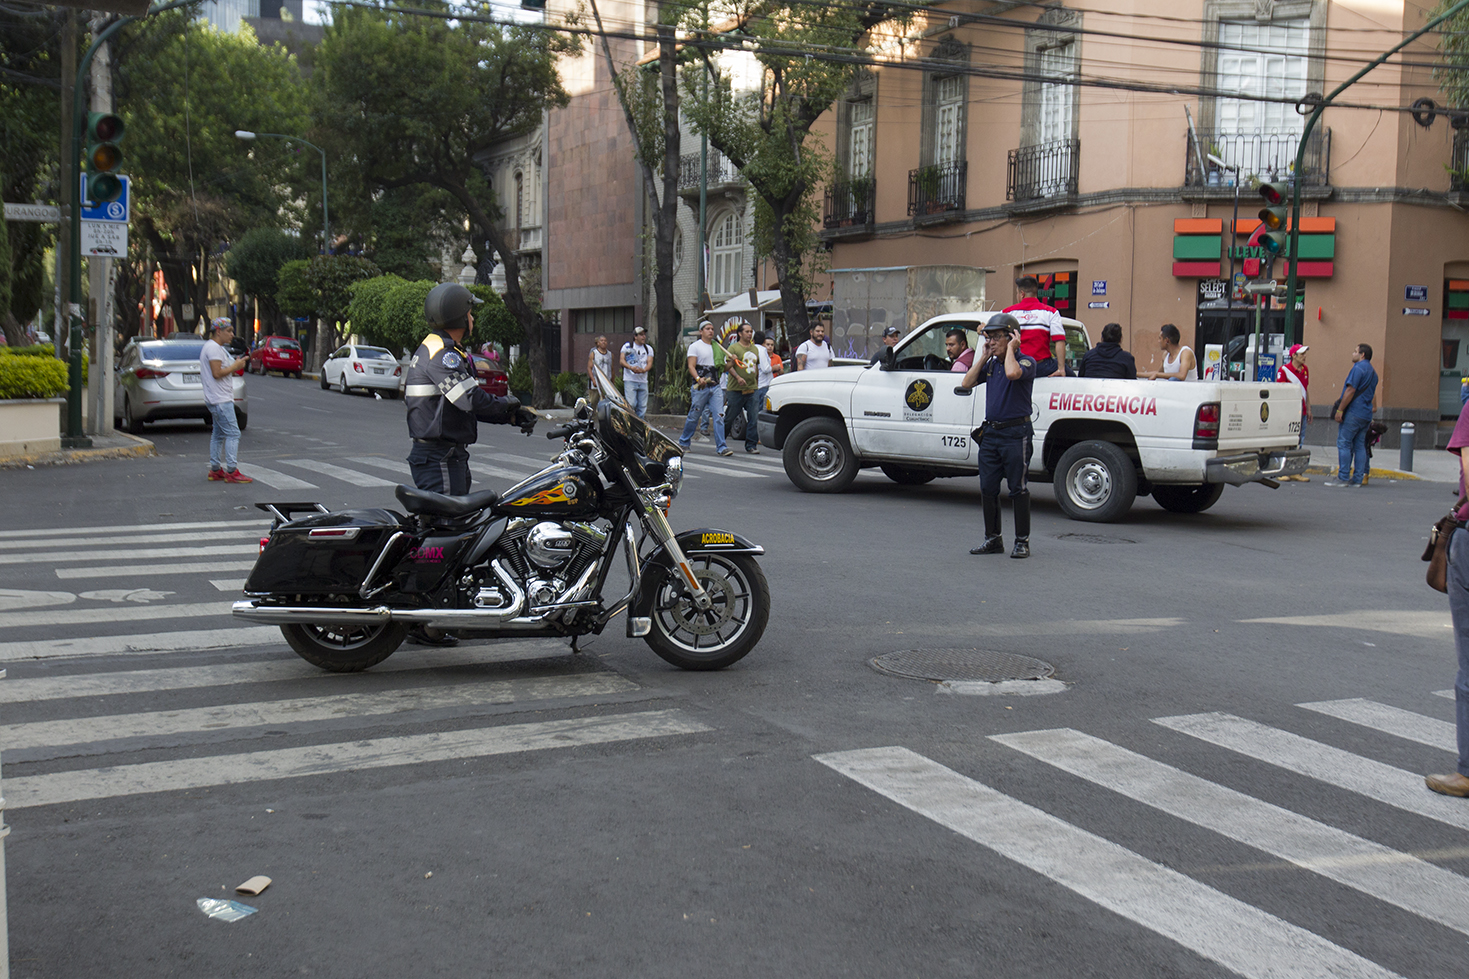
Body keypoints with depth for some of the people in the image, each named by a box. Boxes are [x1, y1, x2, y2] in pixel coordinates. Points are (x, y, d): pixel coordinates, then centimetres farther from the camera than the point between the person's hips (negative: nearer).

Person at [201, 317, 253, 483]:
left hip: (218, 399, 11)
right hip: (220, 400, -11)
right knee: (233, 433, -11)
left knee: (218, 434, 13)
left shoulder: (218, 348, 19)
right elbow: (217, 373, -22)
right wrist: (235, 366, -13)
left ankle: (215, 470, 17)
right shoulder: (213, 348, -14)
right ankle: (231, 472, -12)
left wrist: (237, 363, 8)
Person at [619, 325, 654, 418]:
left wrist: (643, 370, -19)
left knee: (642, 407, 4)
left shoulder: (648, 349, 15)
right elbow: (621, 360, -5)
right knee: (631, 405, -13)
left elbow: (650, 363, 4)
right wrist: (631, 367, -25)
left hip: (643, 381, 4)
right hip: (630, 380, -4)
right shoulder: (627, 346, 4)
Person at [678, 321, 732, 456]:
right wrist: (698, 379, -25)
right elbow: (691, 366, -7)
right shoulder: (695, 346, 2)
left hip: (715, 387, 4)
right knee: (694, 416, 2)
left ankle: (721, 447, -9)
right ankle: (683, 442, 20)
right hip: (699, 388, -4)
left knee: (719, 416, -7)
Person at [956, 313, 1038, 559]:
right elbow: (967, 383, 9)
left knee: (1018, 488, -3)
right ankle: (993, 539, 17)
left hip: (1015, 434, -7)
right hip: (990, 432, 7)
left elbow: (1012, 373, -29)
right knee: (987, 488, 7)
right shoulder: (991, 364, 15)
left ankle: (1022, 541, 5)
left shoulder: (1026, 362, -6)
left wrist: (1010, 349, -12)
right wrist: (985, 356, 6)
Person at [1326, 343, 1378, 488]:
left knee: (1343, 444, -6)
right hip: (1366, 415, 9)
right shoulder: (1373, 372, 19)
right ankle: (1357, 480, 6)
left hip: (1353, 413, -9)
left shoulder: (1358, 368, -11)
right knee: (1360, 446, 8)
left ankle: (1343, 478, -9)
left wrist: (1340, 410, -16)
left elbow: (1351, 390, -18)